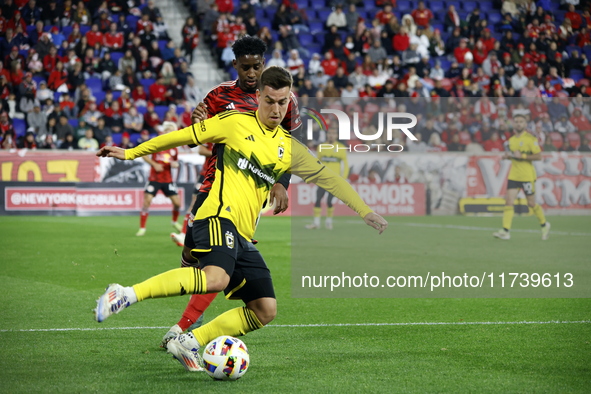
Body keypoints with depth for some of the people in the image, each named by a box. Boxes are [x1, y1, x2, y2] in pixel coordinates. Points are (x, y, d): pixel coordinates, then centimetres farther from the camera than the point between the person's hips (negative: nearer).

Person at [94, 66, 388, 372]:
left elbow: (326, 177, 20)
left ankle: (188, 343, 4)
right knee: (216, 278, -36)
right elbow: (183, 137, 8)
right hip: (219, 217, -7)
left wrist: (365, 211, 14)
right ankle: (127, 294, -35)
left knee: (265, 310, -2)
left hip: (243, 236, 7)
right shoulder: (236, 122, 4)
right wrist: (131, 153, 10)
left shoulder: (289, 149, 18)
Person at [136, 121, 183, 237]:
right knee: (147, 200, -15)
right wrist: (154, 164, -14)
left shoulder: (174, 149, 7)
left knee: (177, 203, -2)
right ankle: (142, 228, -5)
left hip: (168, 179, 4)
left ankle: (175, 222, 29)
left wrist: (175, 164, -5)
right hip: (154, 178, -3)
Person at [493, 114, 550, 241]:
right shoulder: (511, 140, 12)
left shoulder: (530, 139, -8)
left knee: (531, 204, 3)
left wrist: (522, 156, -19)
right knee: (508, 201, -8)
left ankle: (544, 225, 27)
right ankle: (505, 231, -12)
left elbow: (538, 156, -13)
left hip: (527, 176, -5)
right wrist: (508, 156, 4)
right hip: (513, 176, 5)